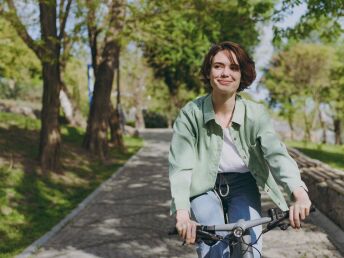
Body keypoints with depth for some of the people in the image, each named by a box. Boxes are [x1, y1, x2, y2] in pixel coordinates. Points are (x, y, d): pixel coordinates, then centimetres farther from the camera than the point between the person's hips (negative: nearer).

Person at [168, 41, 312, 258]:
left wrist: (299, 194, -48)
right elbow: (180, 165, -24)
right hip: (205, 186, -1)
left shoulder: (255, 114, -15)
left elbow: (276, 153, -29)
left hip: (242, 187, 1)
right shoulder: (191, 113, -18)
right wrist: (182, 212, -41)